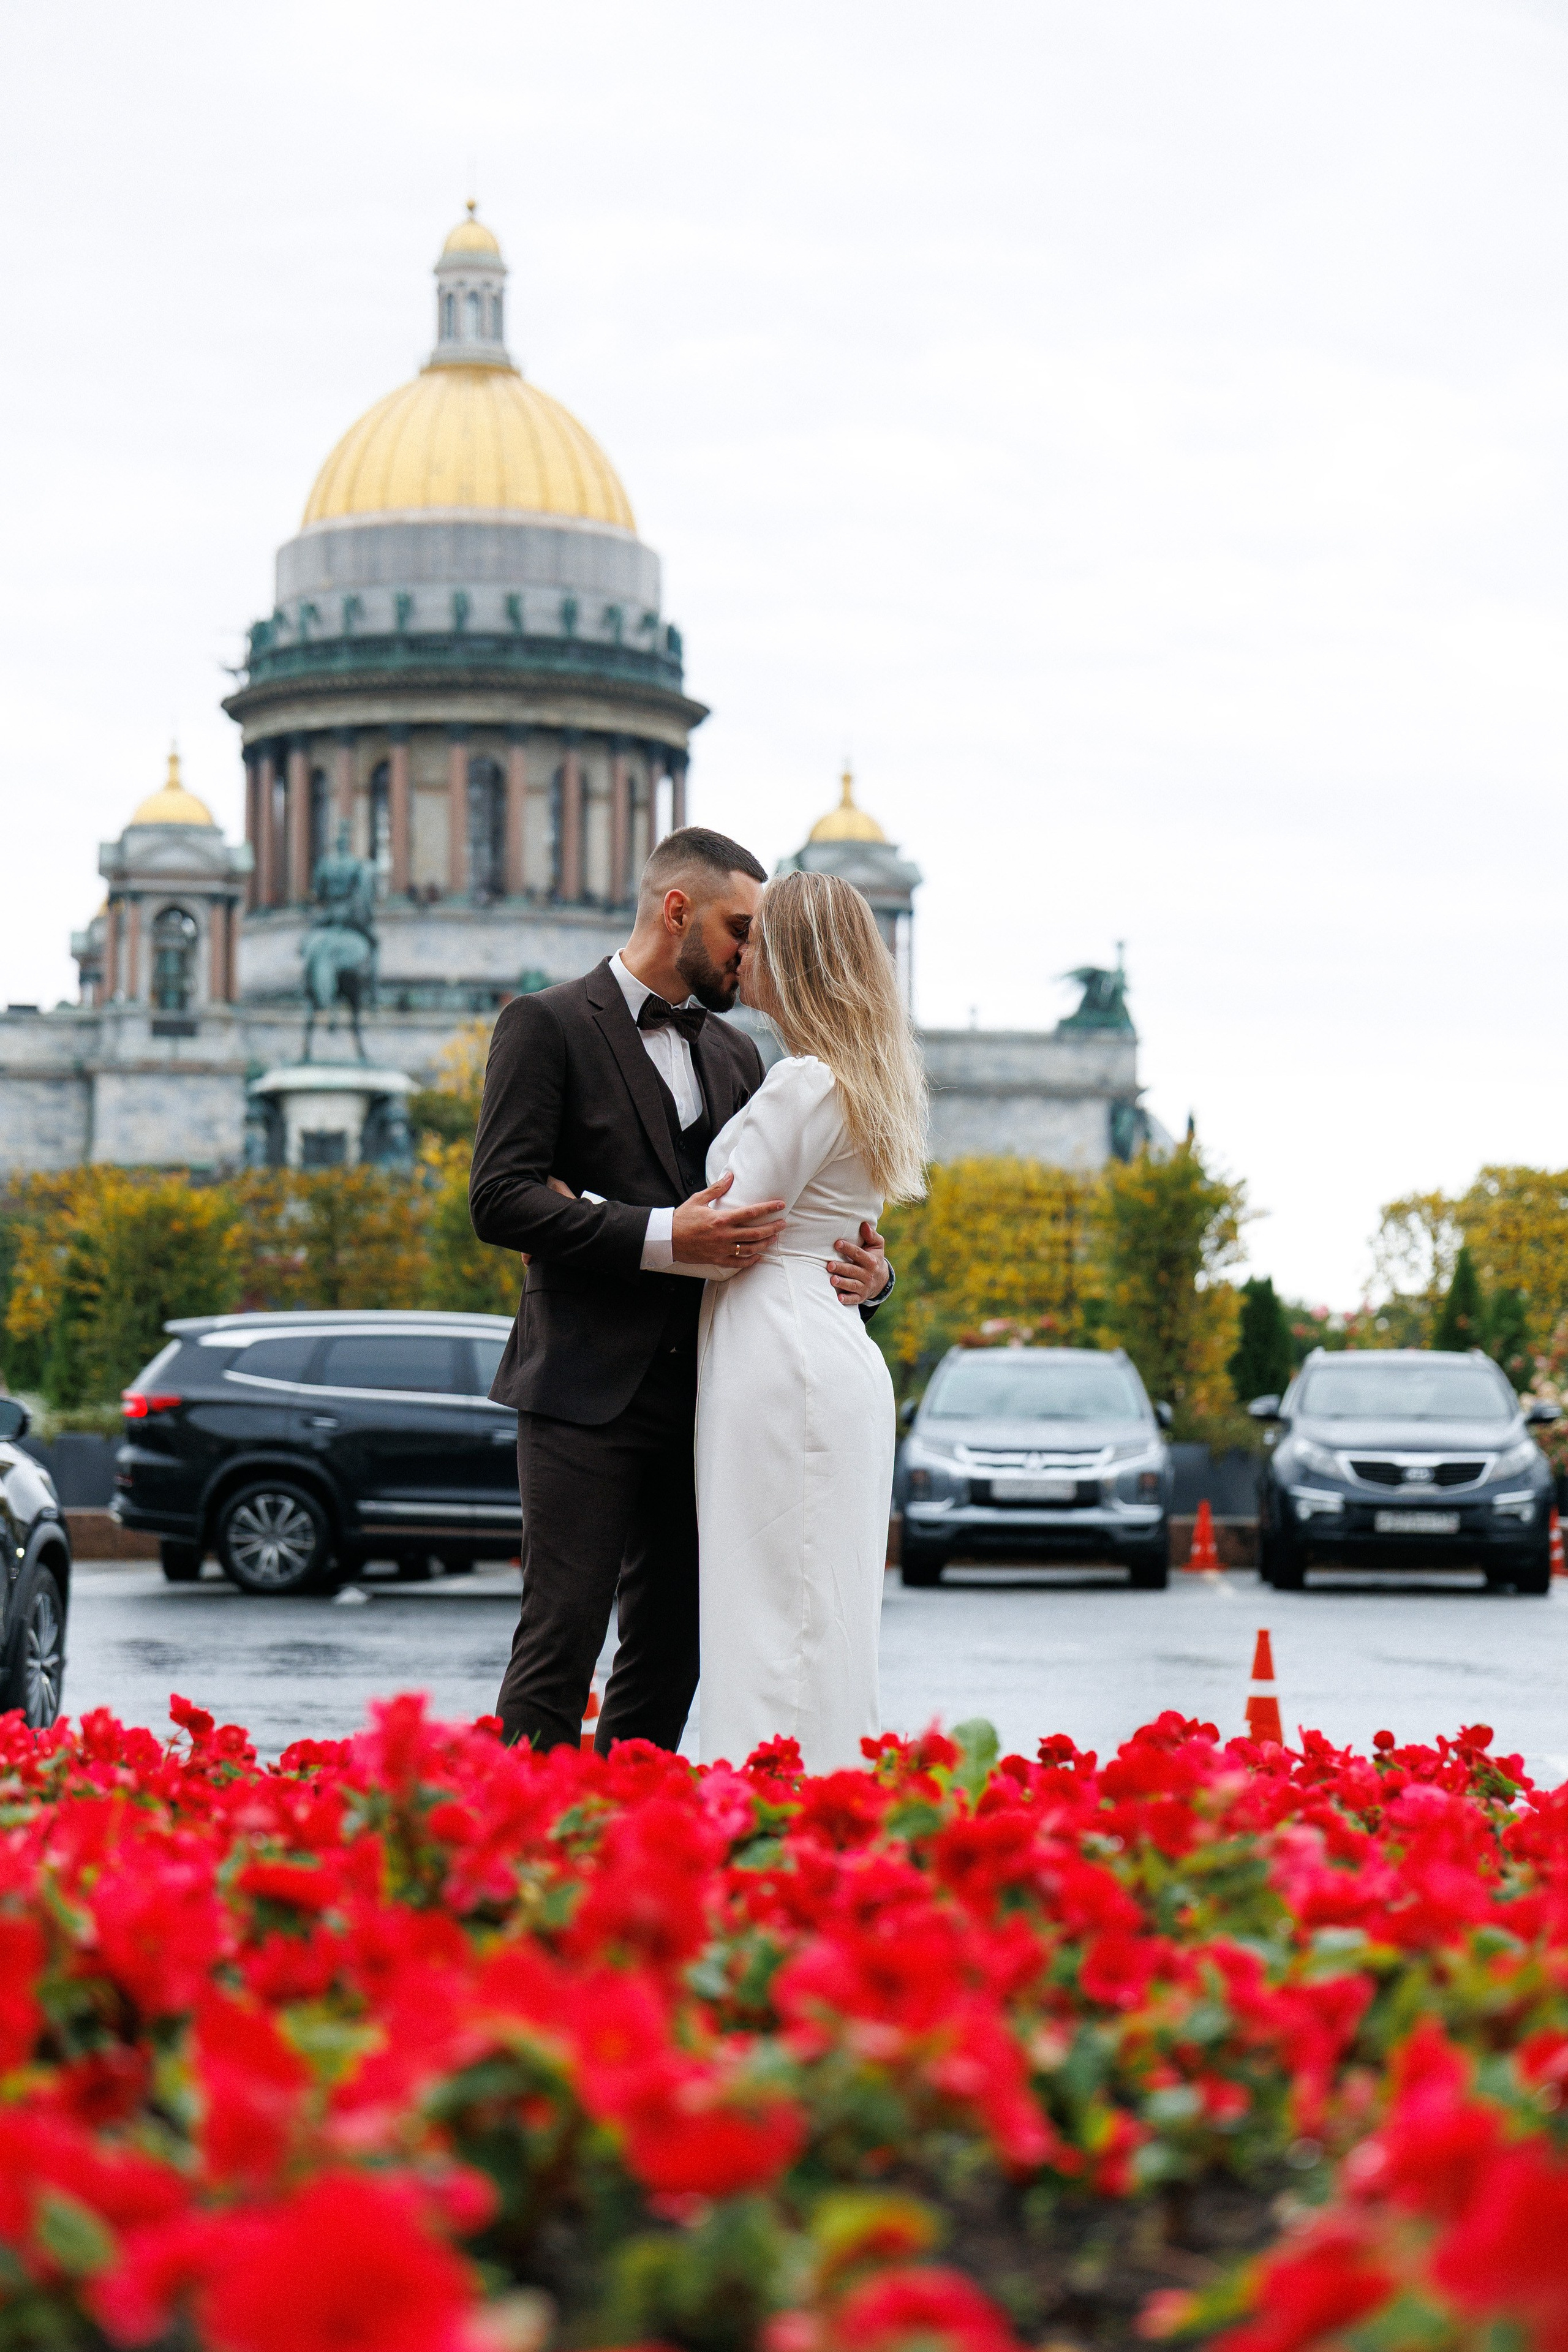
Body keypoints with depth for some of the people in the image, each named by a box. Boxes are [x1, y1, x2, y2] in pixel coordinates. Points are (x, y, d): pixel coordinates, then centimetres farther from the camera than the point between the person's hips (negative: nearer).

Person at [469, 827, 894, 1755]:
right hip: (588, 1393, -6)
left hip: (701, 1392, 6)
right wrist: (662, 1238, -21)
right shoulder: (547, 1025, -1)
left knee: (671, 1651, 6)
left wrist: (867, 1271, 0)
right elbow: (500, 1199, -12)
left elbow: (767, 1214, 22)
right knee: (562, 1642, -10)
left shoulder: (736, 1054, 19)